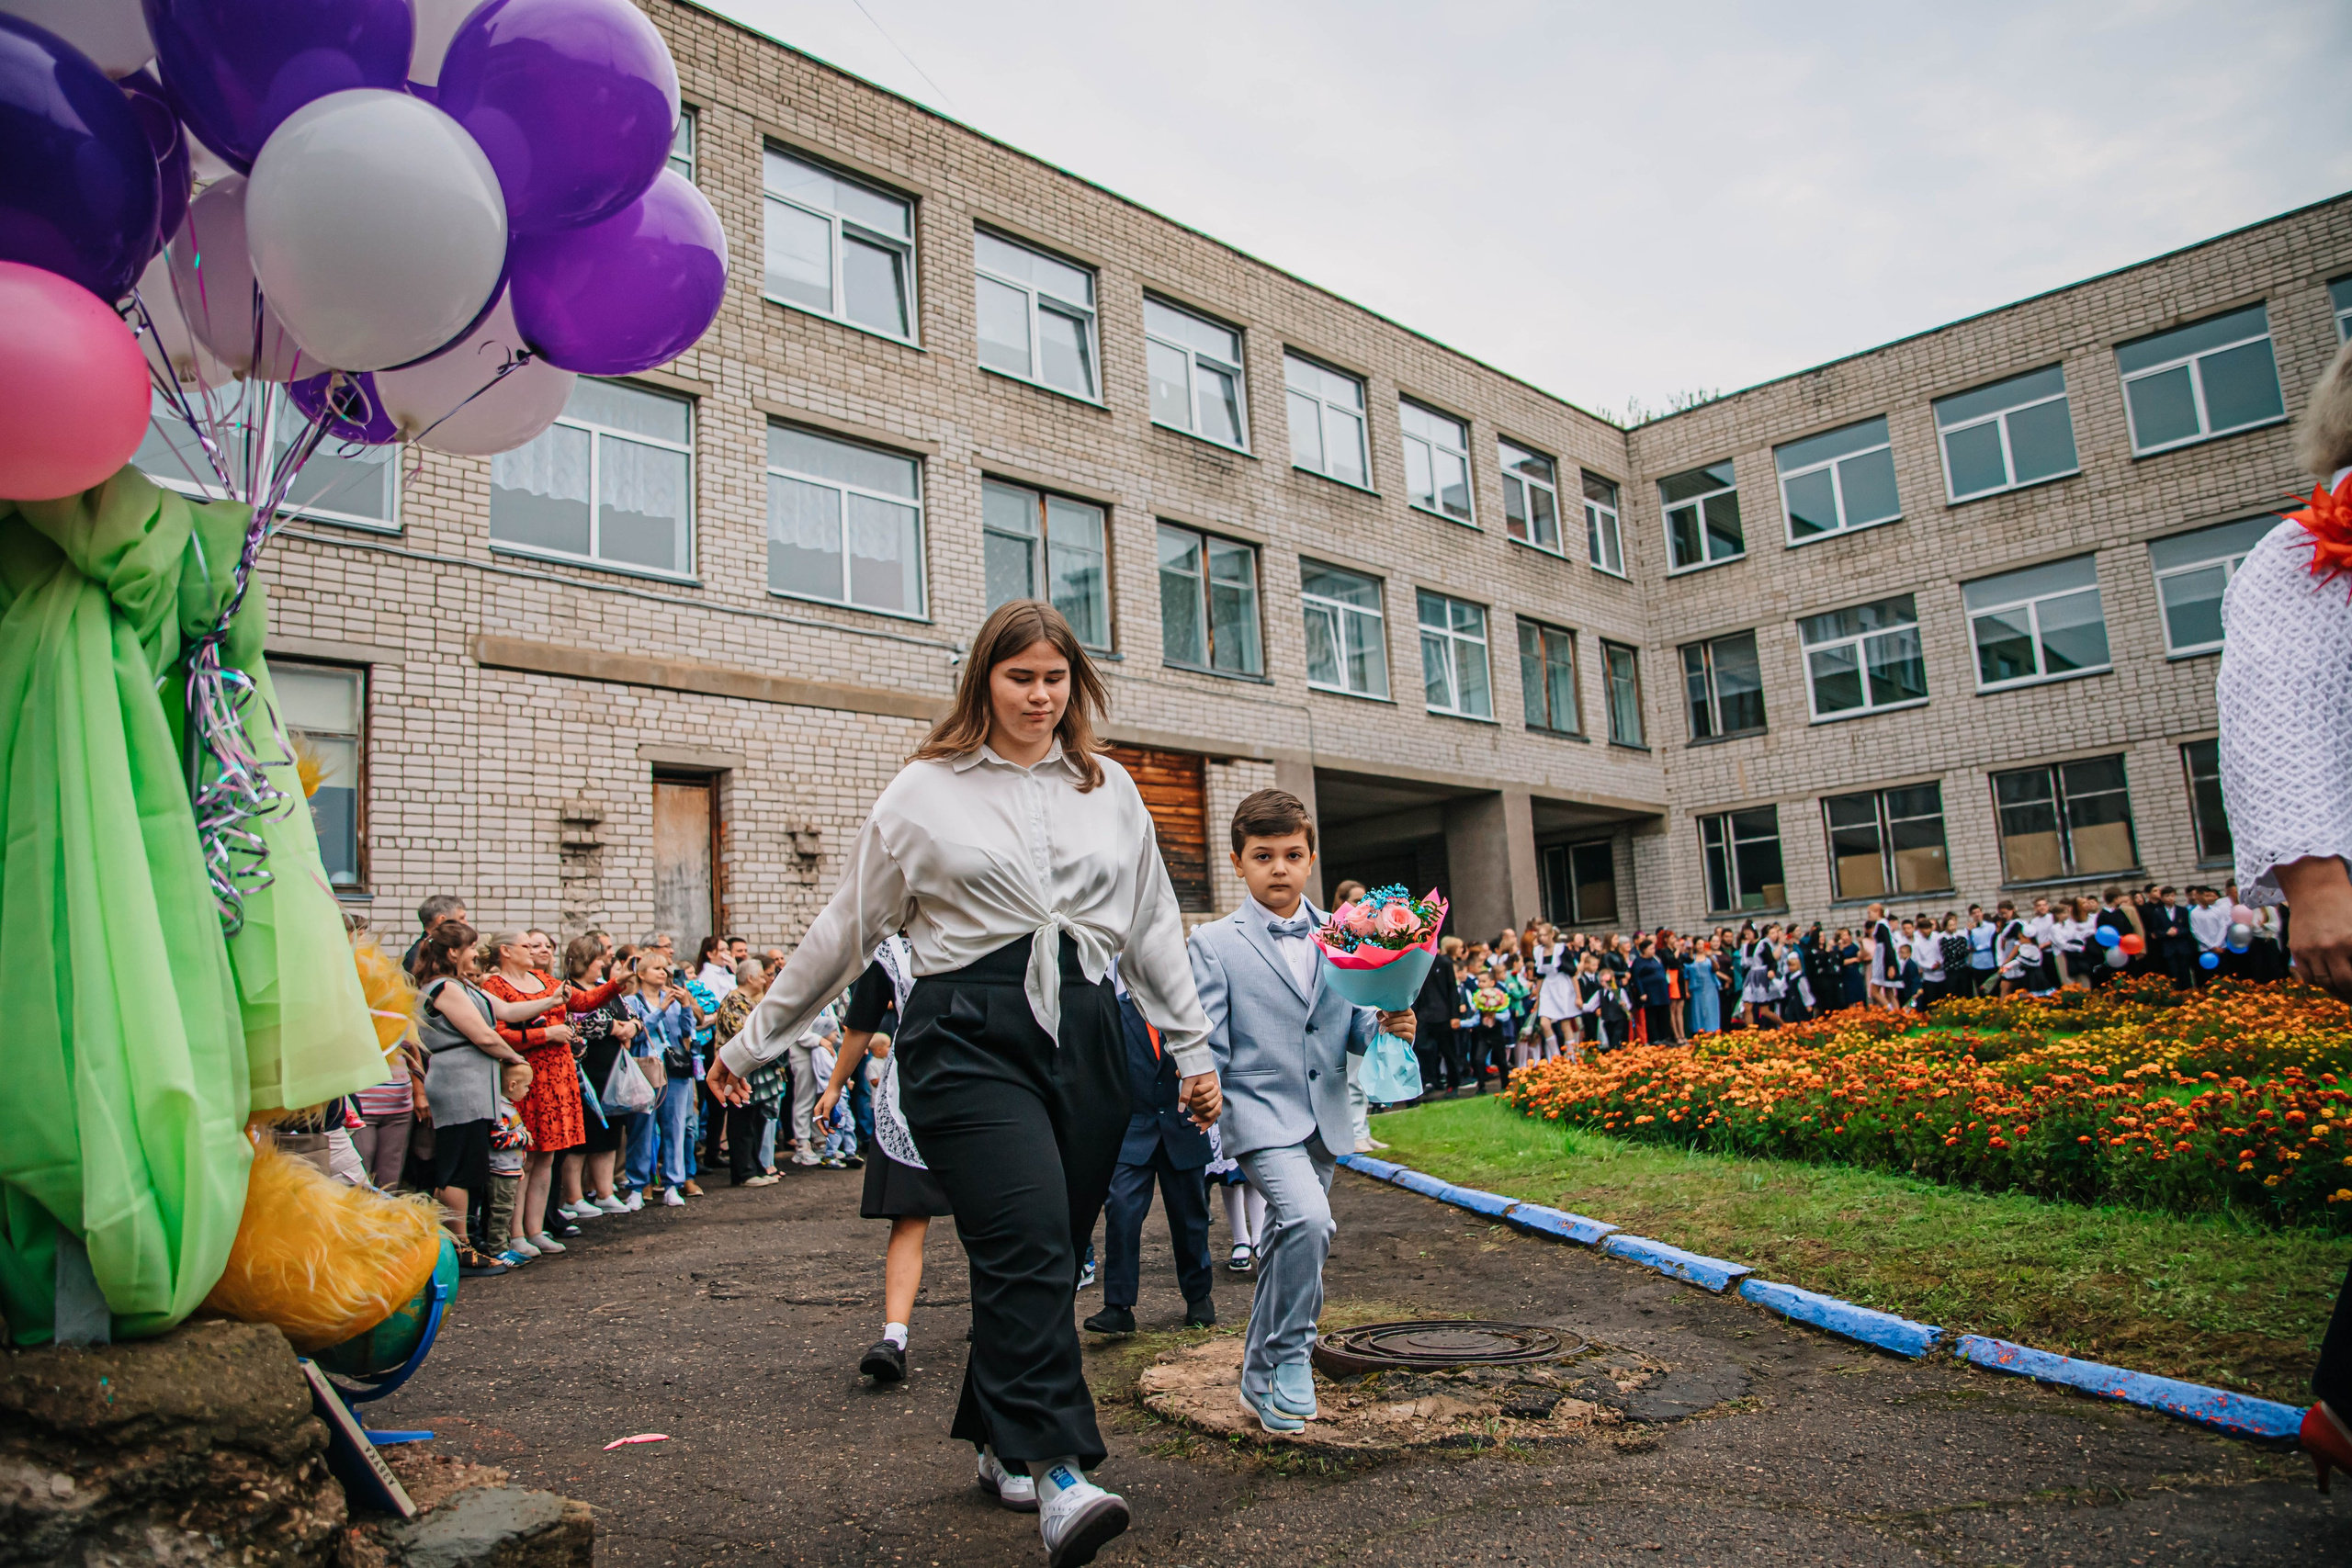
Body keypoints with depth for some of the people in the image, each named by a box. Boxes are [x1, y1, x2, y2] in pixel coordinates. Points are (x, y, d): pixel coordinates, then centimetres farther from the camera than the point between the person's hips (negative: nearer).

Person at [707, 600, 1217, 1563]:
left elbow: (1153, 925, 18)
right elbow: (845, 931, 10)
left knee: (1048, 1253, 7)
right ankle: (1057, 1475, -14)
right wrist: (753, 1041, 13)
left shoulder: (1109, 788, 13)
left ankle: (1000, 1442, 28)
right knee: (1028, 1243, -18)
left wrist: (1191, 1046, 16)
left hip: (1086, 1036, 3)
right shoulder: (923, 792, 5)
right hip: (970, 1038, -3)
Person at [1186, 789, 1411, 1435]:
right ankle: (1288, 1359, -6)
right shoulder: (1215, 943, -5)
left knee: (1289, 1249, 16)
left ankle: (1262, 1380, 38)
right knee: (1307, 1220, -26)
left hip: (1324, 1121, 5)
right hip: (1260, 1115, -5)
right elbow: (1206, 1040, -6)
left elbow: (1352, 1025, 12)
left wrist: (1384, 1026, -8)